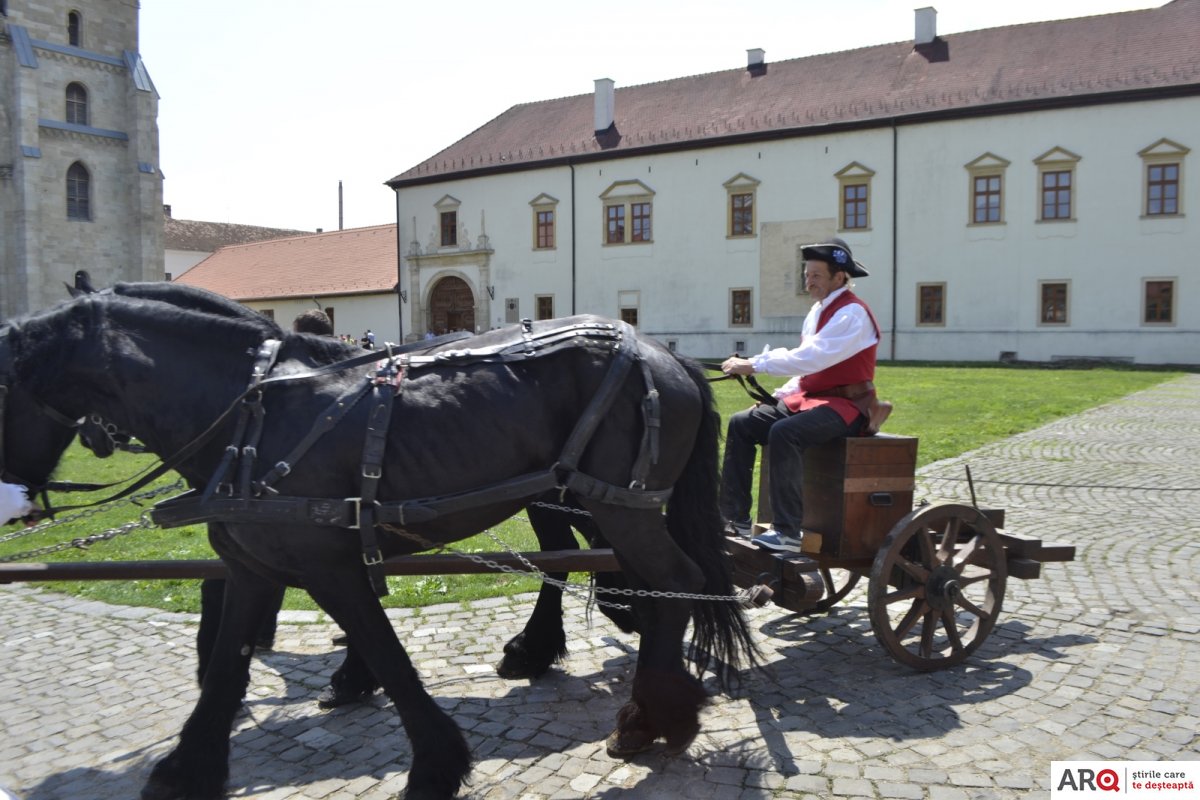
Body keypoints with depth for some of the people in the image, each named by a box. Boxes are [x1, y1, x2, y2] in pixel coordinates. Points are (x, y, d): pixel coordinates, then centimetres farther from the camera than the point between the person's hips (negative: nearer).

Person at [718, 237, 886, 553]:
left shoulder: (852, 314, -16)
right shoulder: (818, 311, 13)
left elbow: (810, 357, -28)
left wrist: (753, 364, -27)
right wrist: (778, 395, 8)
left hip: (845, 406, -9)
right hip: (809, 397, 9)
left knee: (784, 432, -34)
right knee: (741, 423, -1)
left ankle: (789, 532, -28)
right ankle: (735, 517, -1)